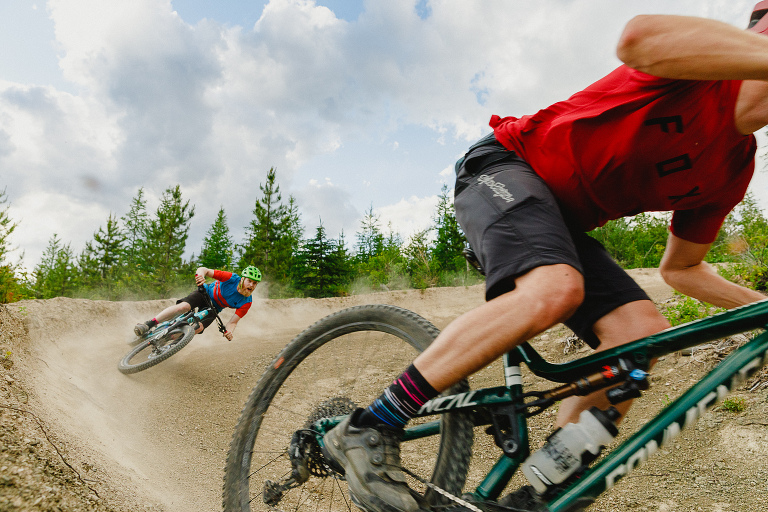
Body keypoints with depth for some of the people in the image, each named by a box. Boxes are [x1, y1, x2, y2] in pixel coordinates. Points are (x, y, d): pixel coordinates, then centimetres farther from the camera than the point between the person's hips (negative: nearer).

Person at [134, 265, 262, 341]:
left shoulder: (246, 302, -22)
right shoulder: (232, 278, -28)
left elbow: (233, 322, -20)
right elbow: (204, 270, -28)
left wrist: (230, 331, -44)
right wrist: (200, 274, -53)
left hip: (214, 308, 2)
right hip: (206, 292, -2)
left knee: (198, 328, -21)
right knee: (183, 306, -30)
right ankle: (149, 324, -24)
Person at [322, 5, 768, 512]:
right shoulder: (704, 73, -13)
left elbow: (681, 268, 15)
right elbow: (638, 39, -40)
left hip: (564, 217, 7)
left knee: (642, 329, -13)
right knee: (555, 289, -35)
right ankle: (366, 430, -26)